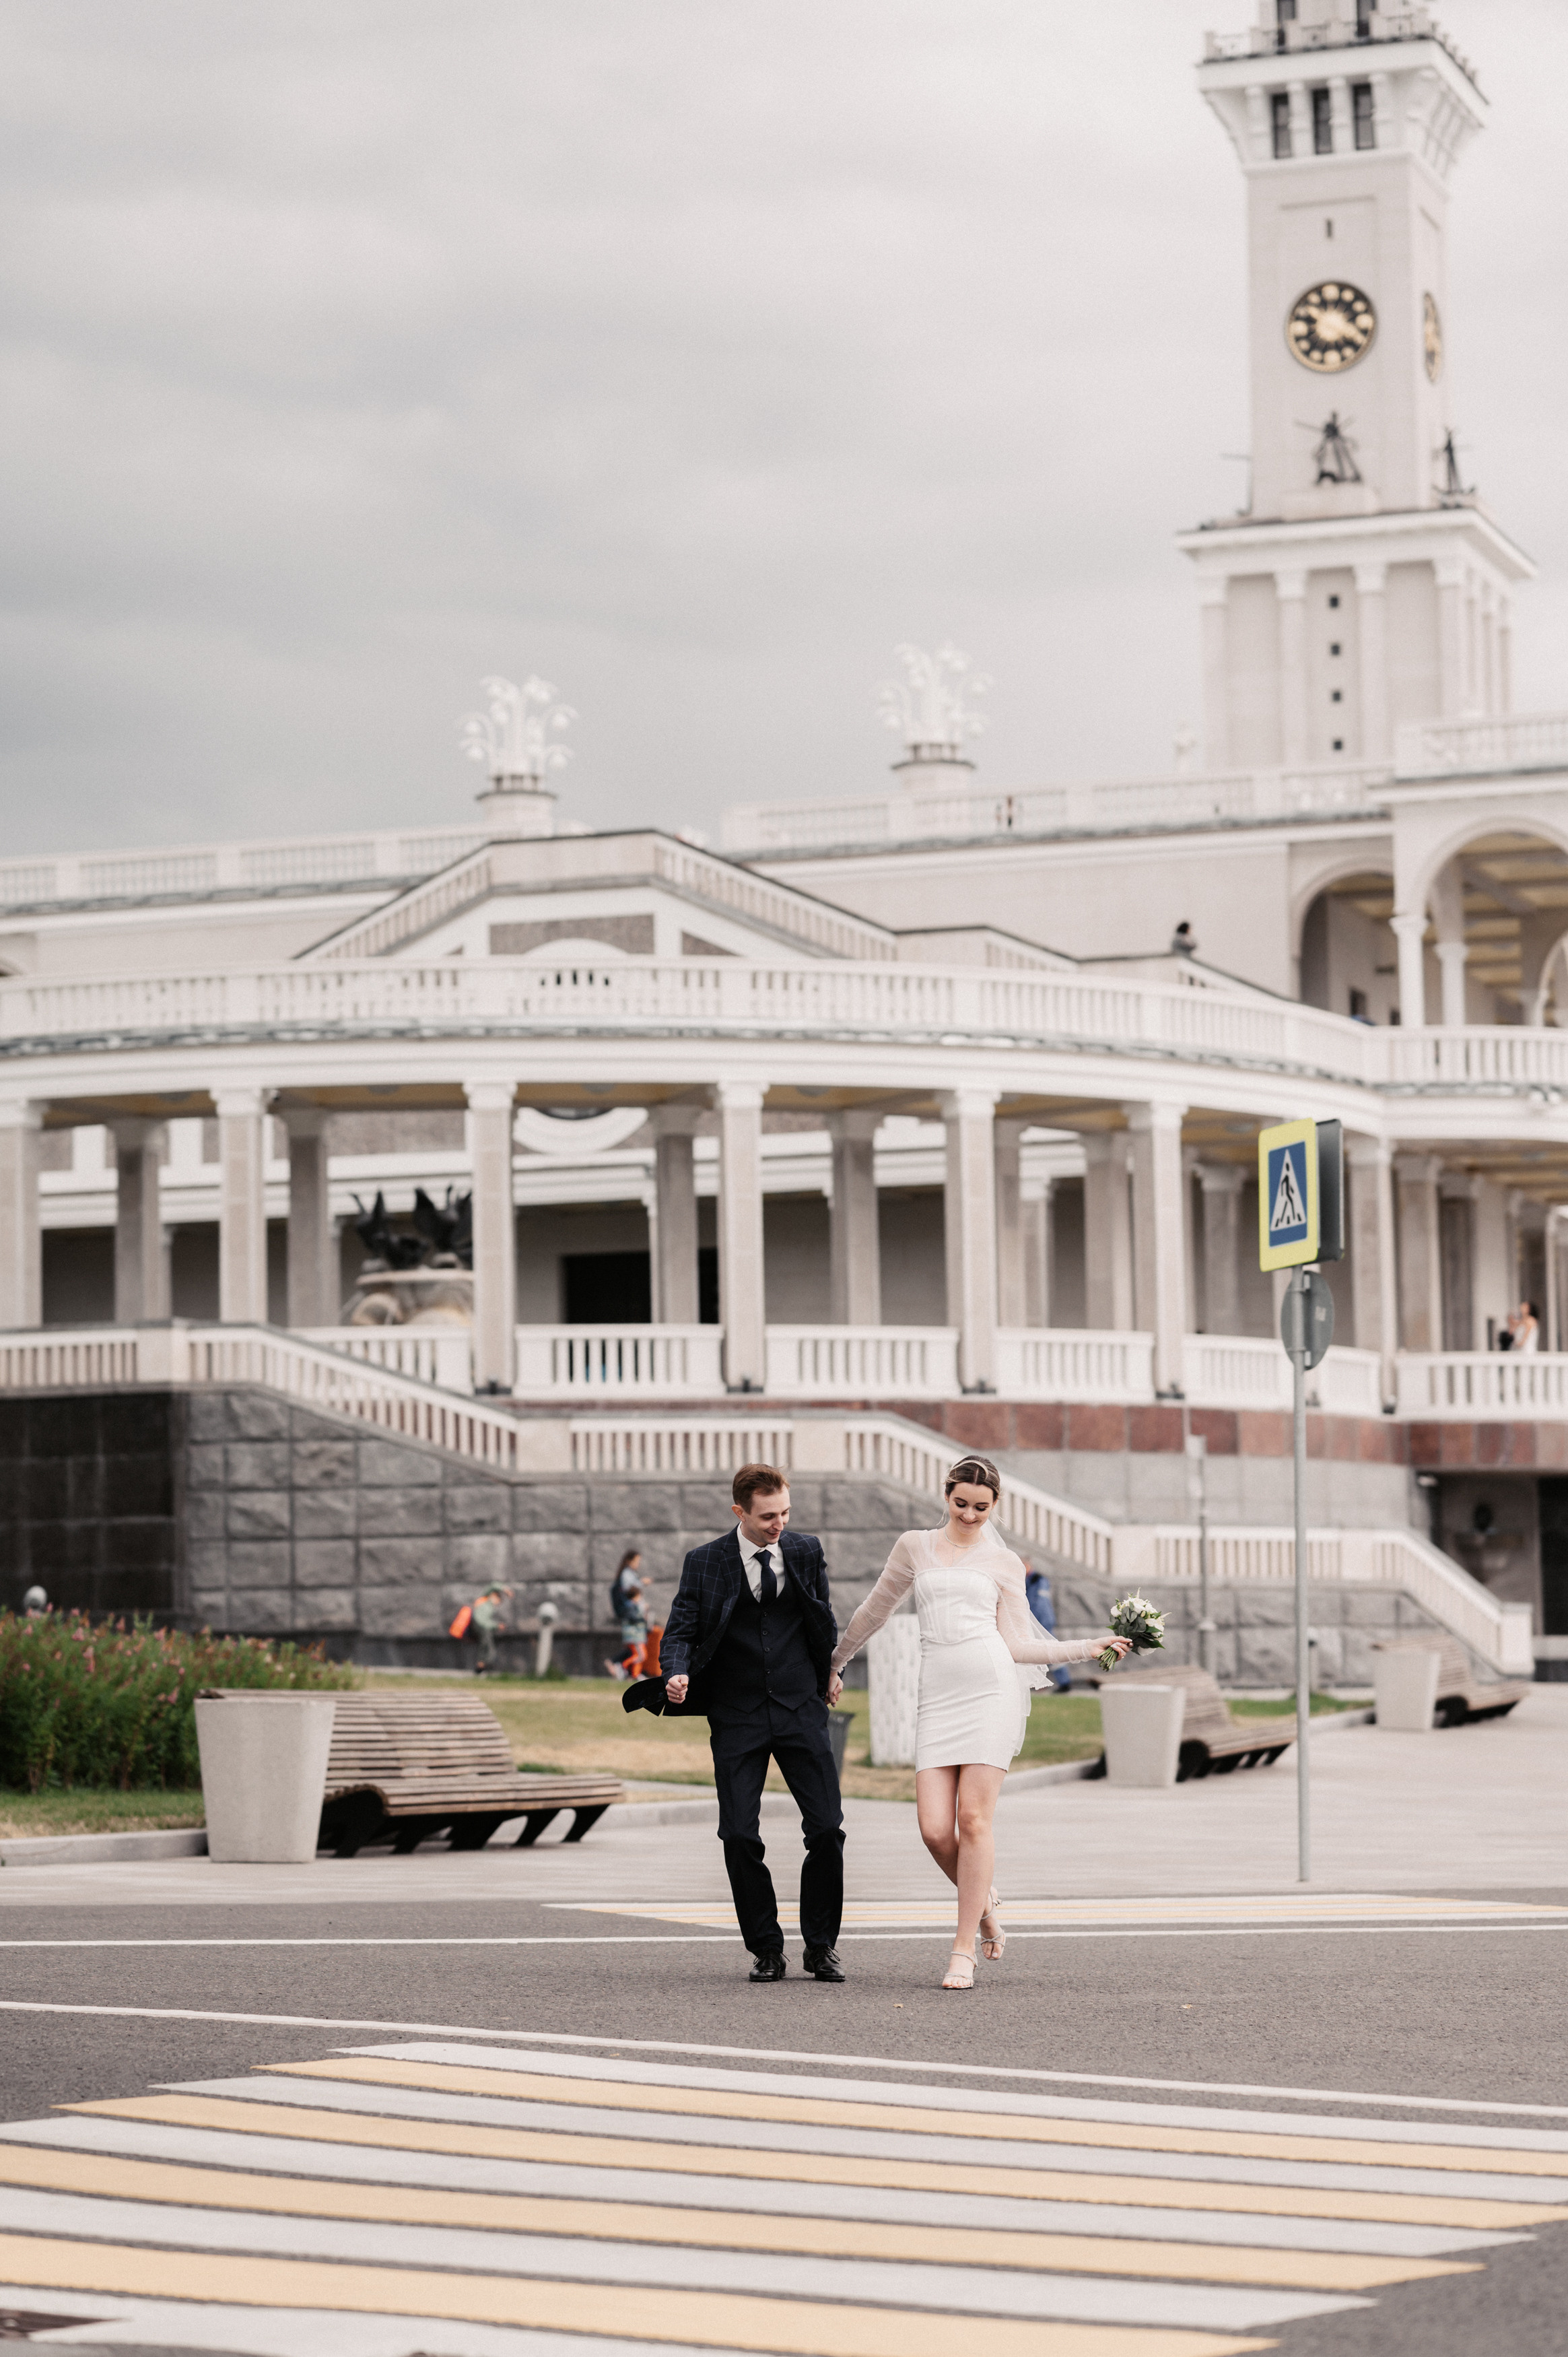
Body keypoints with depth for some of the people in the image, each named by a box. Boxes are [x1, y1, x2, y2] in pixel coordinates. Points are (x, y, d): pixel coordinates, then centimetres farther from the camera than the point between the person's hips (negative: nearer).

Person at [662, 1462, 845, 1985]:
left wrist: (826, 1672, 21)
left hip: (800, 1707, 1)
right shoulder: (705, 1563, -5)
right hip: (737, 1716, -1)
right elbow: (681, 1630, -5)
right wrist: (677, 1673, -23)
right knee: (739, 1835, -6)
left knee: (827, 1828, -5)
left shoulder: (806, 1551, 2)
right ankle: (766, 1950, 8)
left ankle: (821, 1946, 9)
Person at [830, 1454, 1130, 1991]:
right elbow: (876, 1609, 27)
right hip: (939, 1699, 2)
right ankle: (982, 1900, 23)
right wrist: (834, 1661, 35)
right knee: (935, 1829, -8)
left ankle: (964, 1951, -2)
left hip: (993, 1689, -2)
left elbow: (1018, 1644, 10)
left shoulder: (1004, 1563, 12)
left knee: (973, 1819, -10)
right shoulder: (915, 1547, 16)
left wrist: (1087, 1648, 2)